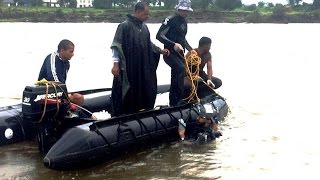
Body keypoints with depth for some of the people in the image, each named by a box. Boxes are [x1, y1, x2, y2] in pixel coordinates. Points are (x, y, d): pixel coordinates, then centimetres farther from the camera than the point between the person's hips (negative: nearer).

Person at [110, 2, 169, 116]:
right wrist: (116, 63, -19)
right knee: (127, 94, -1)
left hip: (143, 68, 7)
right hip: (127, 67, -7)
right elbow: (116, 45, -14)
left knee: (143, 92, 11)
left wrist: (160, 50, 19)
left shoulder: (144, 27, 10)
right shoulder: (125, 26, -12)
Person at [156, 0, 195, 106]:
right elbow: (159, 35, -17)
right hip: (170, 53, -8)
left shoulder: (184, 22, 14)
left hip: (179, 54, 8)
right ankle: (180, 98, -26)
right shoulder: (170, 20, -11)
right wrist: (173, 44, -27)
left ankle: (173, 103, 20)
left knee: (176, 78, 10)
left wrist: (190, 49, 12)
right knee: (181, 69, -30)